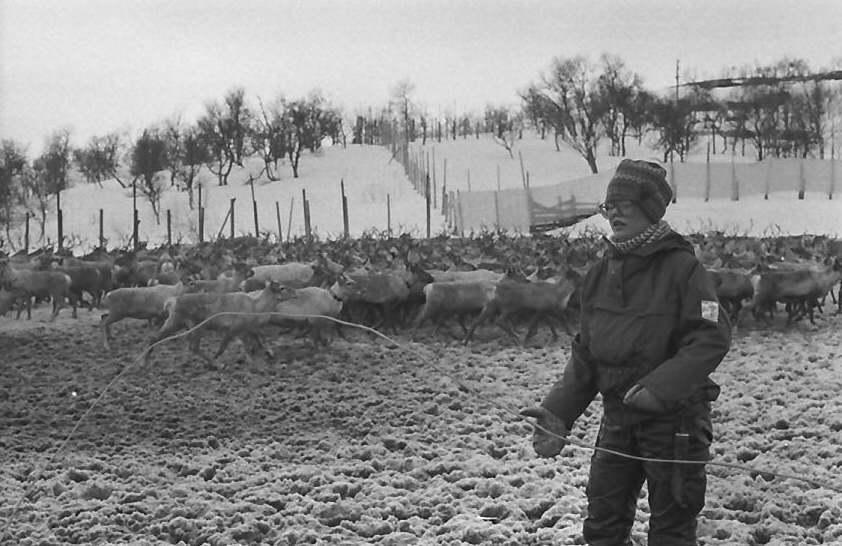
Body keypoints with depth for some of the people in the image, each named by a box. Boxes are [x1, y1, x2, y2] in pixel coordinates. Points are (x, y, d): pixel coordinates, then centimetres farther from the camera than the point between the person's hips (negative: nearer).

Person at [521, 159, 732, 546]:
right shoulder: (600, 274, 6)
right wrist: (557, 412, 0)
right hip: (617, 418, 6)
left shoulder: (680, 267, -13)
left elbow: (714, 336, -20)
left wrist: (660, 387, -29)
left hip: (675, 418, -6)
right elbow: (585, 354, 10)